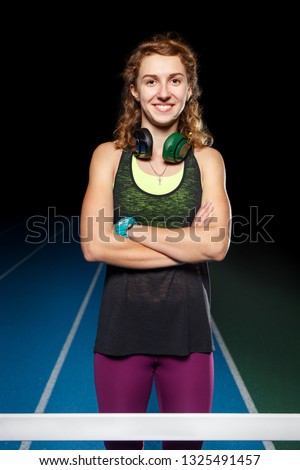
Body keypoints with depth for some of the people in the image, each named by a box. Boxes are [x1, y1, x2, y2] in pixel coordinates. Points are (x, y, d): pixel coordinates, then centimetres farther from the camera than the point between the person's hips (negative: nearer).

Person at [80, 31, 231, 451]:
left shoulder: (208, 159, 1)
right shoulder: (108, 155, -1)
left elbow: (217, 246, -13)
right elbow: (94, 246, -13)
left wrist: (130, 227, -14)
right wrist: (186, 247, -13)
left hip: (188, 328, 1)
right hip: (122, 327, 0)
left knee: (185, 449, 18)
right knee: (121, 450, 19)